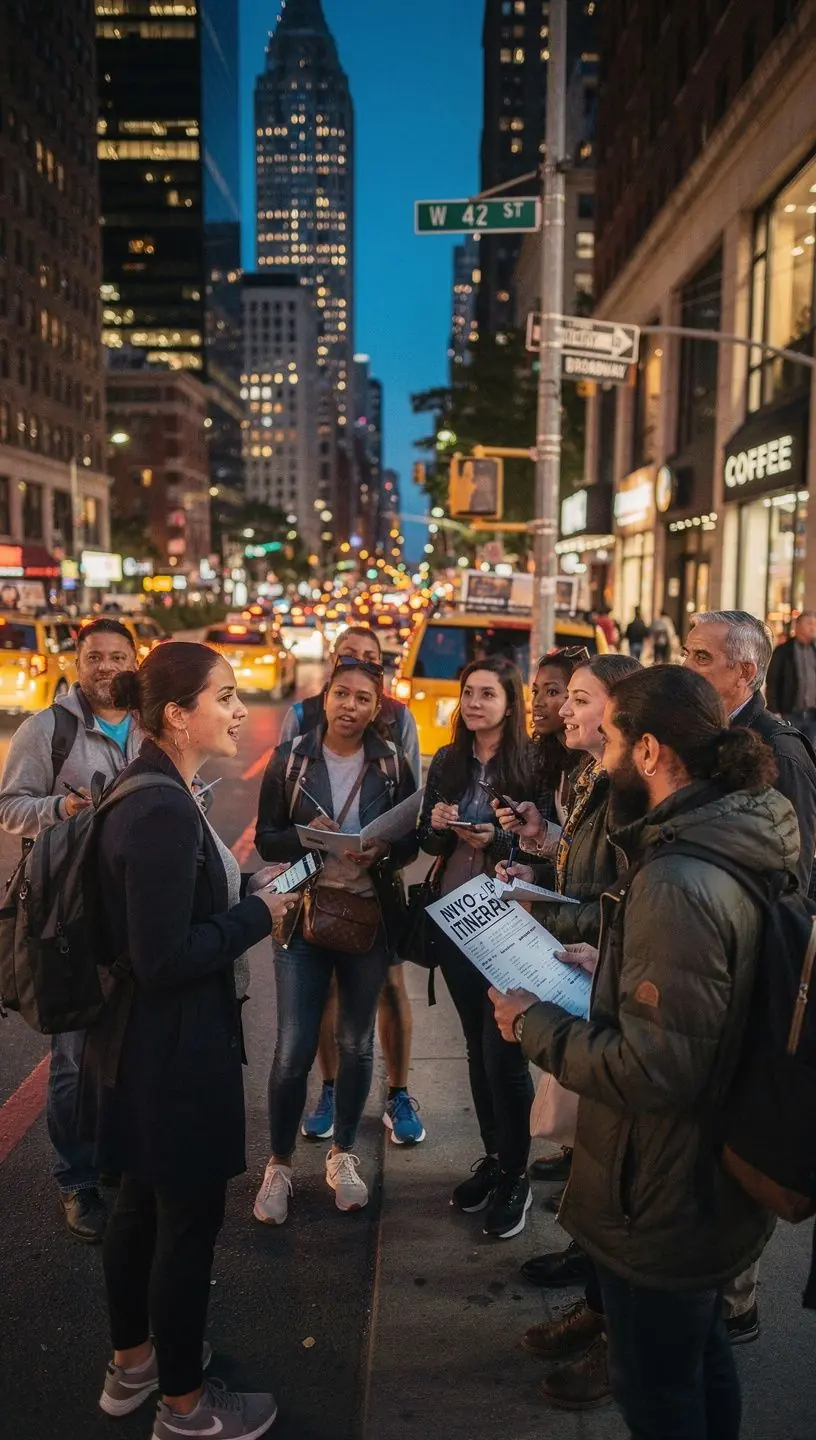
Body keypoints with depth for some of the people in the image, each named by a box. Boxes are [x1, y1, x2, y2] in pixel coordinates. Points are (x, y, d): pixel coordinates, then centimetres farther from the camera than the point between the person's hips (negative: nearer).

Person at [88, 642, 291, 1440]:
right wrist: (258, 915, -17)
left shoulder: (151, 792, 4)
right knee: (190, 1213, 8)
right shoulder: (162, 811, -27)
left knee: (141, 1201, 23)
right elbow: (165, 958, -27)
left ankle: (131, 1362, 43)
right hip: (171, 1045, -10)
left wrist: (243, 891, 2)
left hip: (142, 1039, 10)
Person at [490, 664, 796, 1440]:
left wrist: (535, 1024, -19)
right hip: (713, 1177, 9)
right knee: (701, 1360, 28)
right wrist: (607, 969, 5)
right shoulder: (733, 850, -2)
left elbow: (652, 1071, -31)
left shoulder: (677, 883, -31)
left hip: (665, 1198, -9)